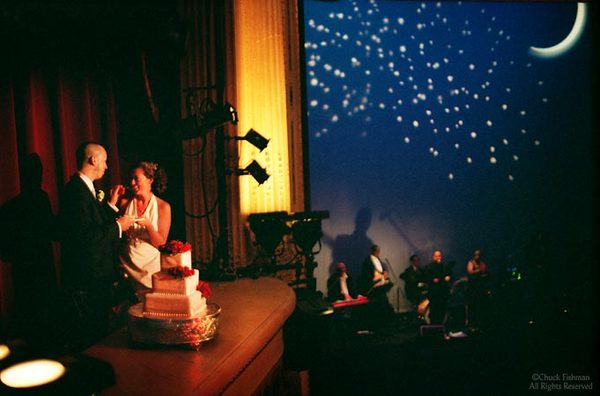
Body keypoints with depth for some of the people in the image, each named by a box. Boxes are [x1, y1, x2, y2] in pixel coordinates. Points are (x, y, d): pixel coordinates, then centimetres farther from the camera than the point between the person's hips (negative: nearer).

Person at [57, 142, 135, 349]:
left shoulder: (86, 189, 13)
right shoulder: (77, 191, -19)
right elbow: (84, 236, -27)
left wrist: (111, 204, 14)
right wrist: (118, 226, -18)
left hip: (97, 277, 10)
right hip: (85, 280, -10)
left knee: (100, 331, 19)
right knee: (88, 339, 2)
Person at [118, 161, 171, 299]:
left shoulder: (163, 206, -7)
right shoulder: (125, 202, -1)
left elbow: (161, 243, -8)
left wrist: (147, 224, -24)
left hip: (151, 264, -1)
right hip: (127, 263, 2)